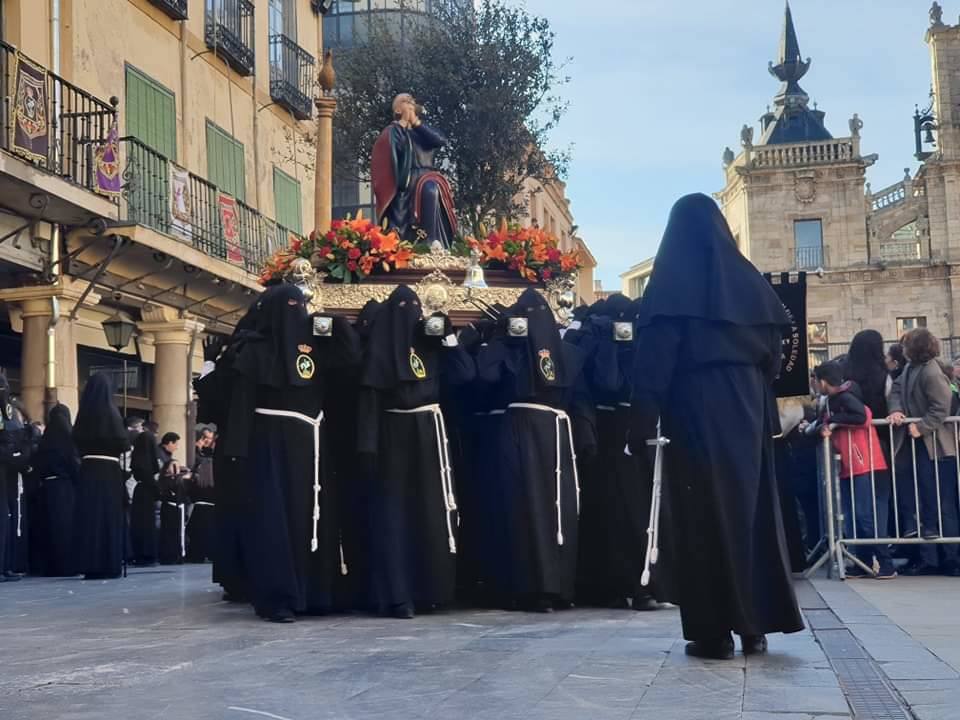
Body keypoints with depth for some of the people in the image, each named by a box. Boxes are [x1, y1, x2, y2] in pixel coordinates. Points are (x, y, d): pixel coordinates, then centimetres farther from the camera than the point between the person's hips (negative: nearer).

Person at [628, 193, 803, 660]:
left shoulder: (672, 279, -3)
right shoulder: (747, 278, 9)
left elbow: (654, 358, -10)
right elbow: (773, 350, 9)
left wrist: (642, 423, -9)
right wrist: (762, 405, 15)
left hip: (694, 409, -4)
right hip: (746, 409, 4)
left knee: (703, 515, -1)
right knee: (751, 508, 11)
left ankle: (714, 632, -1)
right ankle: (755, 625, 14)